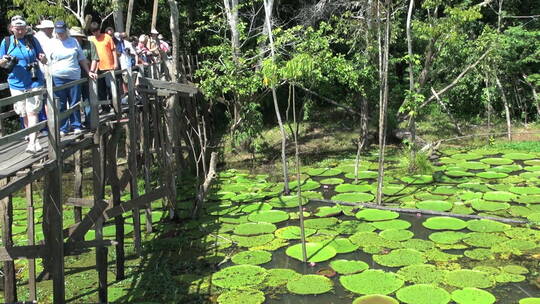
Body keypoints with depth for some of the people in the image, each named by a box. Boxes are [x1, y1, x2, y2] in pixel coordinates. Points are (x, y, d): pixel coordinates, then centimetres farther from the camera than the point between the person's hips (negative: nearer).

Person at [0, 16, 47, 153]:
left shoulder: (32, 40, 2)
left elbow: (44, 61, 6)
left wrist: (43, 58, -18)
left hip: (34, 82, -2)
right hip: (16, 84, 2)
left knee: (32, 112, -11)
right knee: (24, 114, 9)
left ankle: (32, 143, -15)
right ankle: (33, 138, 23)